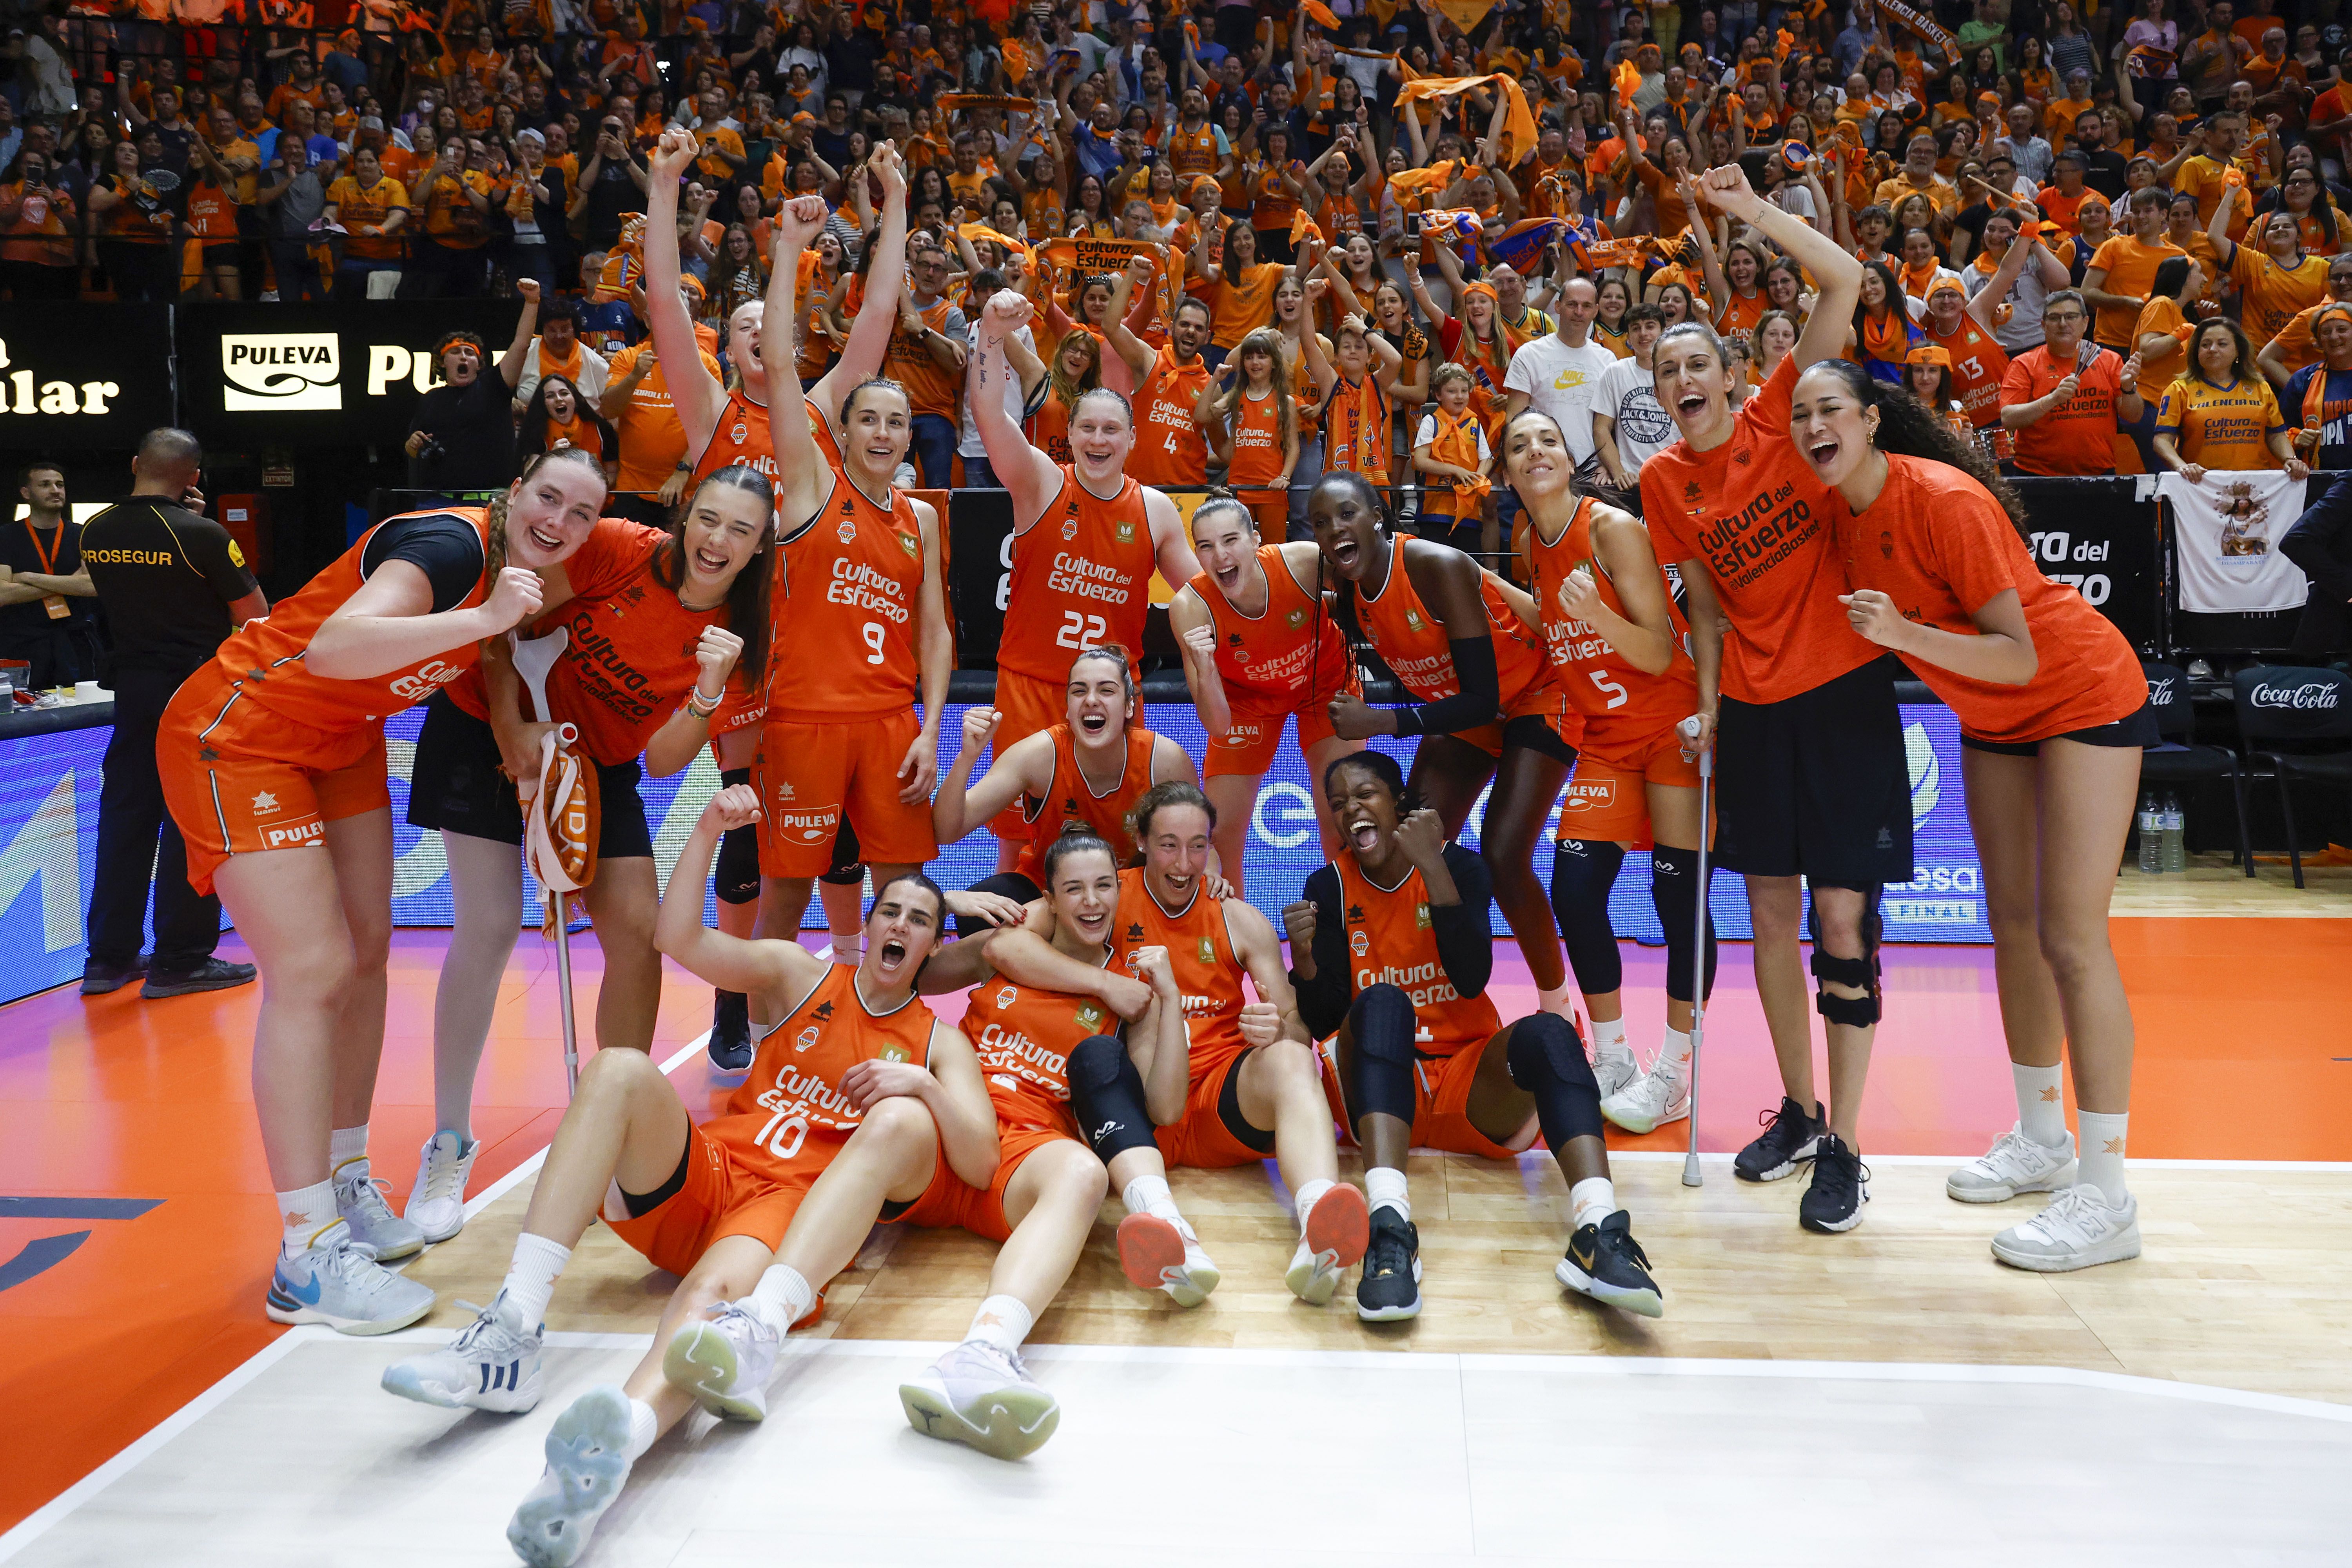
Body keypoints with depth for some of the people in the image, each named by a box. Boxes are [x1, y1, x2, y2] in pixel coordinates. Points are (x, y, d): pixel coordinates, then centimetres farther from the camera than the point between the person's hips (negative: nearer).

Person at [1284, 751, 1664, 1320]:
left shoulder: (1459, 866, 4)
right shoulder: (1331, 886, 5)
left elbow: (1472, 979, -12)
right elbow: (1324, 1022, 0)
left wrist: (1433, 867, -17)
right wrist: (1304, 954, -19)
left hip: (1472, 1087, 1)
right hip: (1380, 1090, -1)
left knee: (1547, 1032, -28)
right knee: (1381, 1001, -31)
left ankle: (1599, 1233, -49)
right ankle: (1389, 1226, -50)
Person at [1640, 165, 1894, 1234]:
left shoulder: (1781, 415, -3)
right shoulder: (1663, 482, 5)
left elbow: (1845, 282, -11)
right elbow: (1704, 600, 12)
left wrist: (1754, 212, -15)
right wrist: (1705, 701, 4)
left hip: (1843, 687, -4)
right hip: (1753, 701, 4)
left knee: (1843, 919, -5)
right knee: (1771, 914, 10)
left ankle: (1843, 1148, 5)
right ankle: (1797, 1111, 26)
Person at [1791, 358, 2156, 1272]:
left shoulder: (1945, 499, -27)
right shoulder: (1840, 511, -5)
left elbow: (2021, 655, -29)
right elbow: (1854, 629, 7)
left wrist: (1905, 634, -41)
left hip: (2083, 693, -8)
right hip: (1993, 715, 8)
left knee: (2071, 939, -13)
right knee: (2012, 926, 12)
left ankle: (2106, 1197, -7)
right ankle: (2041, 1140, 26)